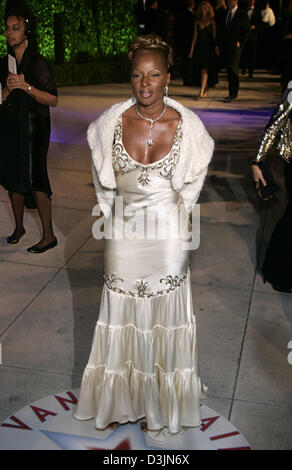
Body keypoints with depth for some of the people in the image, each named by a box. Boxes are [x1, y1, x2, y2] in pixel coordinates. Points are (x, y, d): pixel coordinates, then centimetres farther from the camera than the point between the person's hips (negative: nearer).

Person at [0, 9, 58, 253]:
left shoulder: (38, 63, -6)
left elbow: (53, 100, -11)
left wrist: (26, 86, -21)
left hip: (33, 128, -6)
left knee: (35, 180, -10)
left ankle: (49, 236, -1)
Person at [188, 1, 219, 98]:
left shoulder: (211, 22, 2)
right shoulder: (197, 22, 11)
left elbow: (214, 36, 0)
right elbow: (195, 36, 11)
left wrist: (216, 47, -10)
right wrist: (191, 50, 7)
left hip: (209, 47, -4)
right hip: (199, 48, 4)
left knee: (205, 70, -12)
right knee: (200, 70, 6)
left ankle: (202, 91, -18)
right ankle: (205, 90, 20)